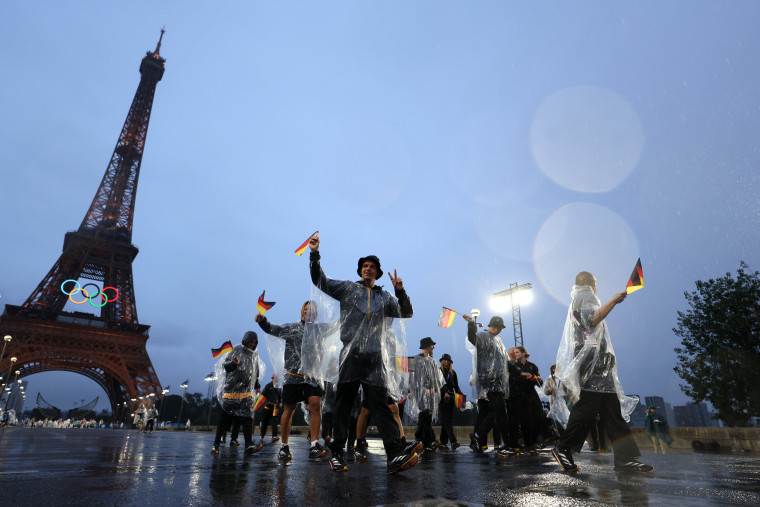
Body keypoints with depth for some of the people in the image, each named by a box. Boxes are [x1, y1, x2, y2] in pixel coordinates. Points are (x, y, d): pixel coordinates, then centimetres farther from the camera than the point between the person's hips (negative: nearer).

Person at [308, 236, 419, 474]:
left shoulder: (385, 297, 19)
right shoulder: (347, 288, 13)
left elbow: (406, 313, 14)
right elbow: (320, 280, 8)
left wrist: (400, 291, -1)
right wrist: (314, 255, -5)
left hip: (375, 359, 1)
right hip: (350, 356, -1)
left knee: (380, 405, -6)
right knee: (343, 406, 5)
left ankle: (396, 455, -13)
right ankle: (336, 454, 17)